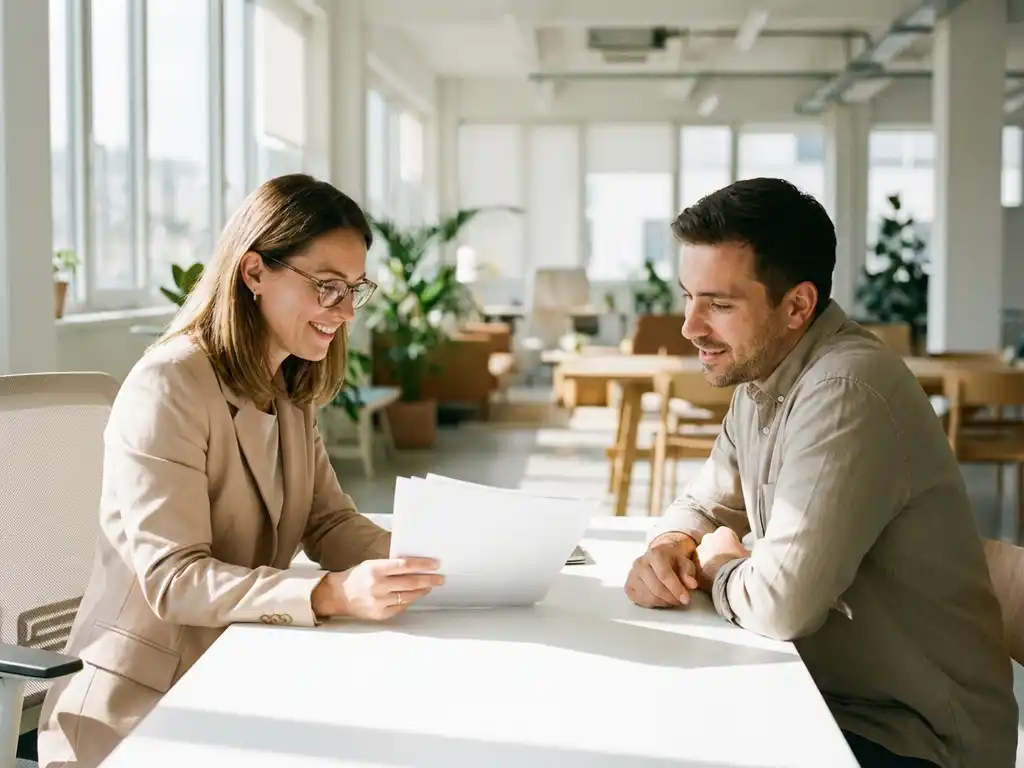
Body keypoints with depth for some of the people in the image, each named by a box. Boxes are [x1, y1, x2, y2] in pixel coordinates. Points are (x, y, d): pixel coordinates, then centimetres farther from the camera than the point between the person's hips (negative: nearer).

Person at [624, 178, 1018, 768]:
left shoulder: (845, 391, -26)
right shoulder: (762, 377, 4)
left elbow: (781, 602, -31)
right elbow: (703, 506, 16)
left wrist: (718, 569, -9)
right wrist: (670, 549, -7)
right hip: (829, 697, 8)